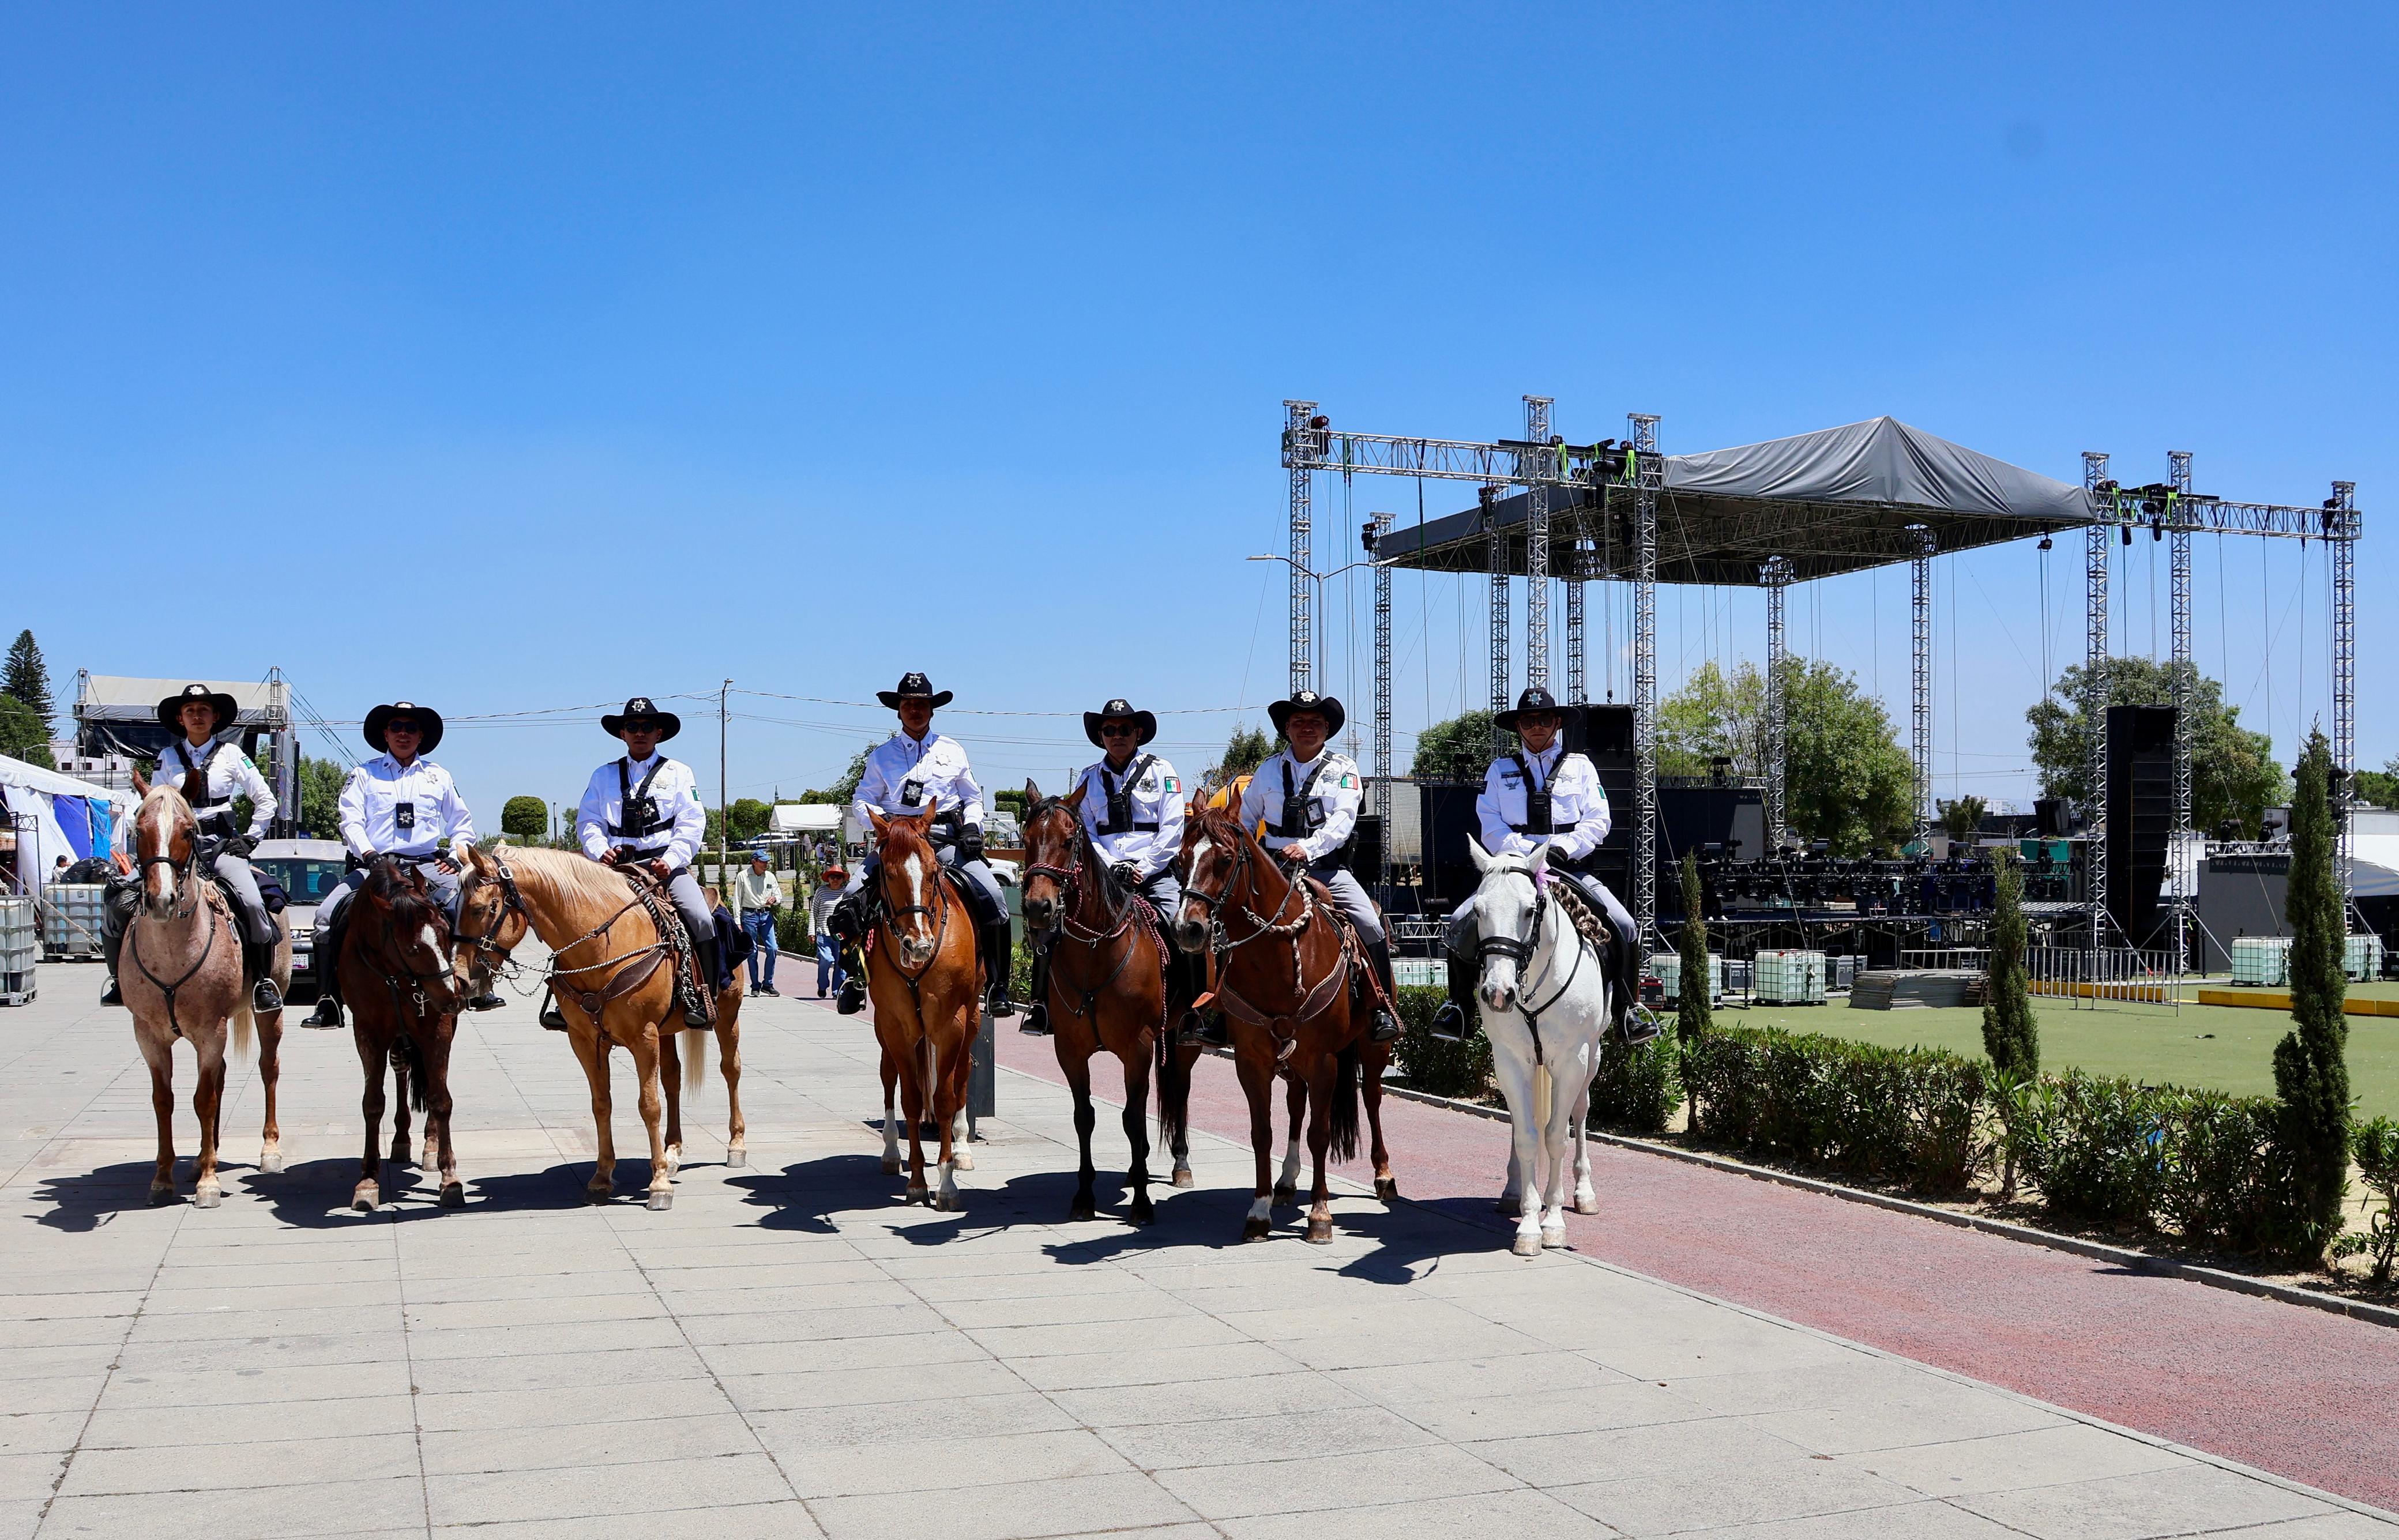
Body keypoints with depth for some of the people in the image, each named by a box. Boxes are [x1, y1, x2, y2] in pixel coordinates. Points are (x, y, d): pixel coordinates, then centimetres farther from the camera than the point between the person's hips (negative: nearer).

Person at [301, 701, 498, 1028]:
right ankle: (328, 1004, -18)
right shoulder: (365, 774, 11)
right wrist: (368, 854, -18)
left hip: (428, 866, 1)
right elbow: (351, 819, -1)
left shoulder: (438, 776, 16)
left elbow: (462, 823, 21)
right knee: (328, 915, -19)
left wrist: (456, 856, 2)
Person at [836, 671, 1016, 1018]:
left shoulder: (953, 751, 16)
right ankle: (856, 977, -2)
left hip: (948, 841, 0)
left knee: (993, 897, -22)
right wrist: (883, 821, -10)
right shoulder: (882, 755, 13)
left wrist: (973, 827, 0)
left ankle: (997, 987, -12)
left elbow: (973, 799, 20)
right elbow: (861, 802, 11)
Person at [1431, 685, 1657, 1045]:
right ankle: (1458, 1005, -2)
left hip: (1571, 868, 0)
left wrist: (1563, 848, -15)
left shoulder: (1580, 766, 12)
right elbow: (1491, 826, 1)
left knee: (1625, 928, -17)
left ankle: (1626, 1009, -3)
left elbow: (1597, 822, 3)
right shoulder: (1500, 770, 12)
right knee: (1461, 924, -18)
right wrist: (1526, 852, -15)